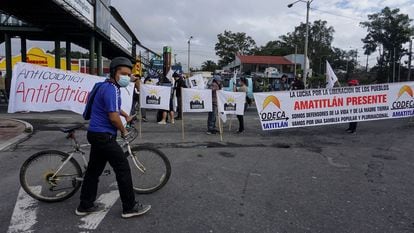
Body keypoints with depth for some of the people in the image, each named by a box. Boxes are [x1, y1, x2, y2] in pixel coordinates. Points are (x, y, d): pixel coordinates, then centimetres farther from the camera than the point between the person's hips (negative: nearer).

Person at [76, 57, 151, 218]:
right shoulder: (111, 89, -18)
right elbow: (113, 116, -24)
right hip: (104, 136, -10)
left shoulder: (108, 87, 15)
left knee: (94, 170, 15)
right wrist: (123, 131, -8)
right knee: (123, 169, -4)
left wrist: (126, 115, 38)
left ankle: (85, 206, 25)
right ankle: (130, 207, 5)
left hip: (97, 134, 10)